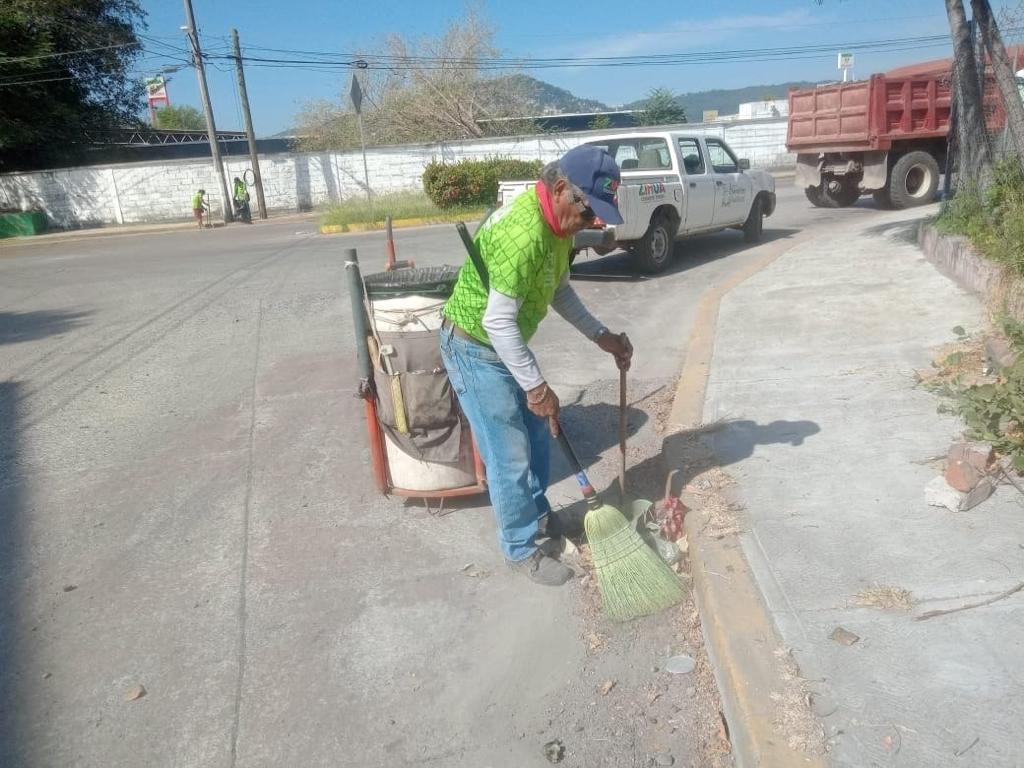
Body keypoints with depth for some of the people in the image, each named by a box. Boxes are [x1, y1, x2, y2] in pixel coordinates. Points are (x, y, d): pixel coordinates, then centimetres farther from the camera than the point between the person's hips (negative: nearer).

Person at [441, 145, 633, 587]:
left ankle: (537, 514, 42)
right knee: (509, 454, 1)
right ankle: (521, 549, 19)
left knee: (537, 436, 20)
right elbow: (498, 321, -30)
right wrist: (536, 386, -24)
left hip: (507, 344, 9)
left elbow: (559, 291, 12)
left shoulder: (558, 221, -1)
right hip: (476, 348, -9)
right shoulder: (524, 233, -32)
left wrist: (601, 336, 7)